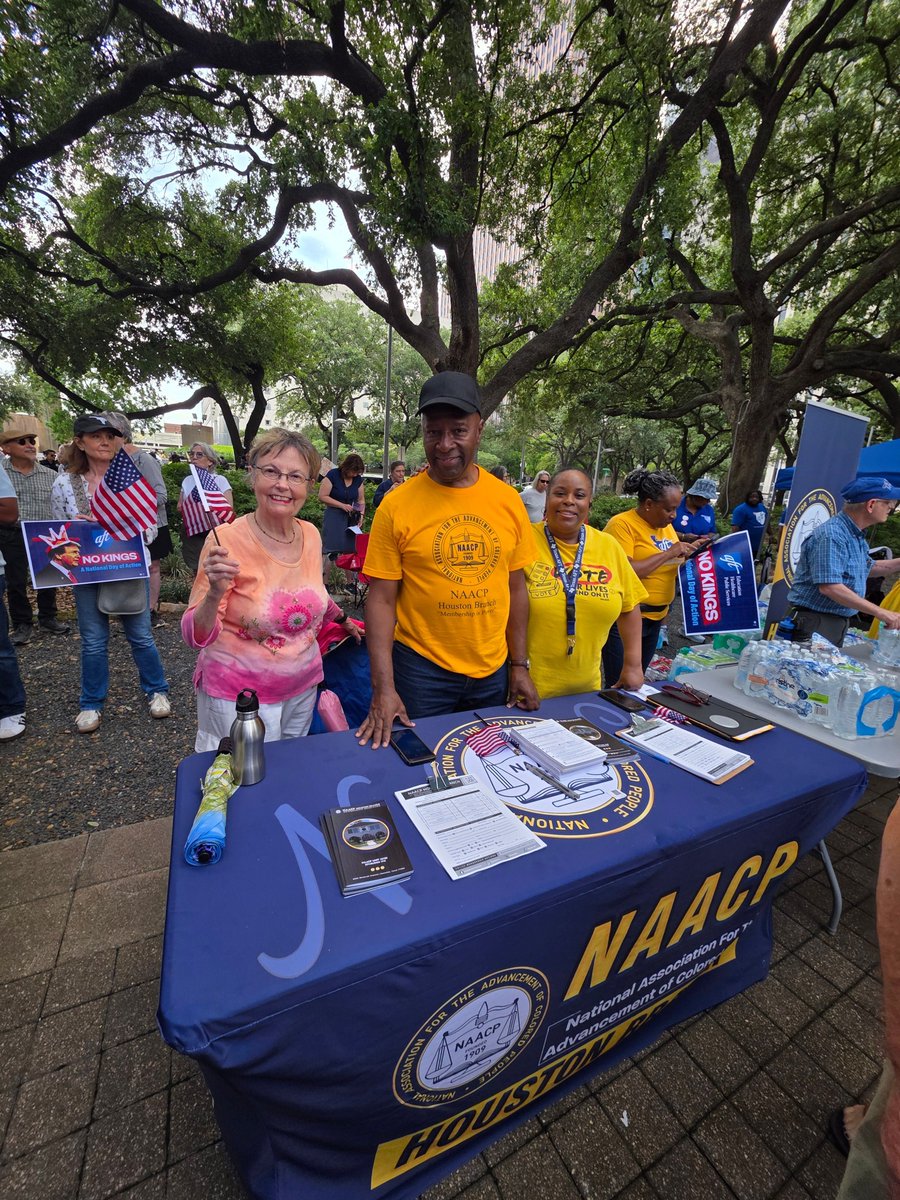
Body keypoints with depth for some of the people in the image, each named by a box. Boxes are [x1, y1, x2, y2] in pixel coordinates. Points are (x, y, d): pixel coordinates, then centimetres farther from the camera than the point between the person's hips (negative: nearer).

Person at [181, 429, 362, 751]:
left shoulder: (311, 535, -4)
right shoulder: (227, 540, -19)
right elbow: (196, 637, -16)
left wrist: (342, 619, 29)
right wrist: (215, 593, -34)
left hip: (303, 687, 5)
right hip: (239, 694, -5)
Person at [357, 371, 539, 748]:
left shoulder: (508, 500, -2)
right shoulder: (396, 505, -11)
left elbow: (516, 588, 5)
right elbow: (382, 599, -10)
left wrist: (519, 665, 5)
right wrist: (383, 688, -14)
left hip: (492, 671, 4)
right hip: (421, 671, -3)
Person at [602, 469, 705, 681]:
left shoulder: (666, 526, 10)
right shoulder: (621, 524, -13)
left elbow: (674, 570, 18)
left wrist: (692, 551, 0)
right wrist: (669, 553, -20)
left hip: (655, 618, 8)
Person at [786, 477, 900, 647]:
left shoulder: (856, 535, 12)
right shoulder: (832, 535, -21)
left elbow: (868, 568, 28)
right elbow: (829, 587, -29)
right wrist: (880, 612, -25)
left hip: (837, 623, 10)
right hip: (814, 622, -10)